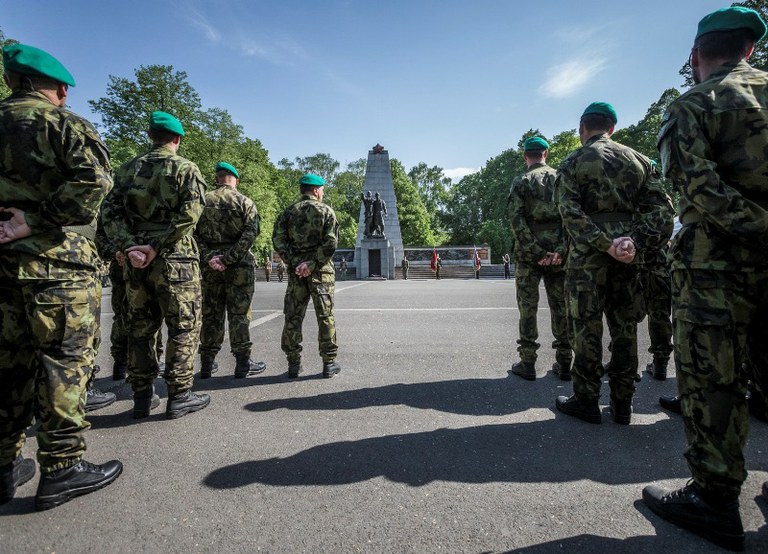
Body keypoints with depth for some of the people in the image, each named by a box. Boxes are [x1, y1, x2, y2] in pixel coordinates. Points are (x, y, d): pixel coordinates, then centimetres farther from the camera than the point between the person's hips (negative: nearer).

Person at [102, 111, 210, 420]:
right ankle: (179, 396, 7)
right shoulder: (185, 168, 0)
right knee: (183, 326, 3)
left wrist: (129, 246, -6)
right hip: (174, 258, -5)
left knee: (141, 327, 12)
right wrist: (156, 245, -14)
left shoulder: (128, 169, 14)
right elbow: (190, 213, -15)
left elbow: (111, 212, 4)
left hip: (135, 259, 5)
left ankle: (142, 397, 19)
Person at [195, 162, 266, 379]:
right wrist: (228, 258, -15)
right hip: (239, 265, -3)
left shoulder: (203, 201, 6)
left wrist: (208, 257, -8)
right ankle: (243, 363, 8)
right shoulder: (244, 202, -1)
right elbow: (251, 233, -14)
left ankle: (207, 364, 18)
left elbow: (194, 233, -3)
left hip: (210, 266, 3)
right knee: (239, 314, 3)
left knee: (211, 314, 10)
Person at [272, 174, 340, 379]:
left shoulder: (289, 212, 8)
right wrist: (313, 264, -12)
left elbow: (278, 240, -2)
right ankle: (329, 363, 10)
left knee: (293, 317, 8)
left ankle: (294, 364, 13)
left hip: (296, 270, 3)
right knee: (325, 316, 4)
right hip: (321, 270, -3)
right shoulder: (326, 211, -1)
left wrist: (294, 261, -5)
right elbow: (331, 242, -13)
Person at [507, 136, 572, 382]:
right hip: (557, 252, 3)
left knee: (528, 307, 3)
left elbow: (516, 220, -11)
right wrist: (561, 249, -6)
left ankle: (527, 363, 7)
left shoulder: (521, 181, 1)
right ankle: (564, 363, 15)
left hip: (529, 253, -3)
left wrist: (536, 251, -10)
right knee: (560, 306, 9)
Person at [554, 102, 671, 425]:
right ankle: (622, 404, 19)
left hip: (587, 254, -4)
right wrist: (635, 240, -8)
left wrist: (605, 244, -15)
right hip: (627, 256, 5)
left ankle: (586, 401, 11)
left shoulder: (573, 163, 0)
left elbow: (570, 213, -14)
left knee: (587, 328, 3)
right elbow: (661, 206, 3)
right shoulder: (637, 159, 13)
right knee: (625, 327, 10)